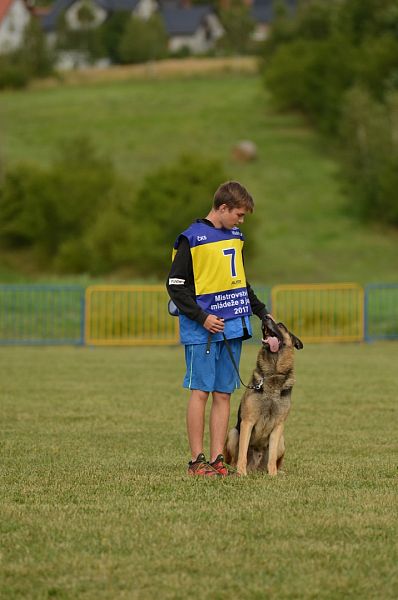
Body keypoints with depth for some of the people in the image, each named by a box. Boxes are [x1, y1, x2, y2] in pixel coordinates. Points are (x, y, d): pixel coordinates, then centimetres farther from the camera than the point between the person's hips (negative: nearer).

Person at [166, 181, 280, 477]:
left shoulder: (235, 237, 15)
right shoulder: (193, 239, -8)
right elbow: (175, 285, -9)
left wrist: (261, 310, 19)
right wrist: (202, 317, -15)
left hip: (233, 328, 7)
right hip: (202, 330, -7)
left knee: (223, 394, 5)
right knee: (201, 392, -5)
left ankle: (218, 458, 6)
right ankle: (197, 461, -2)